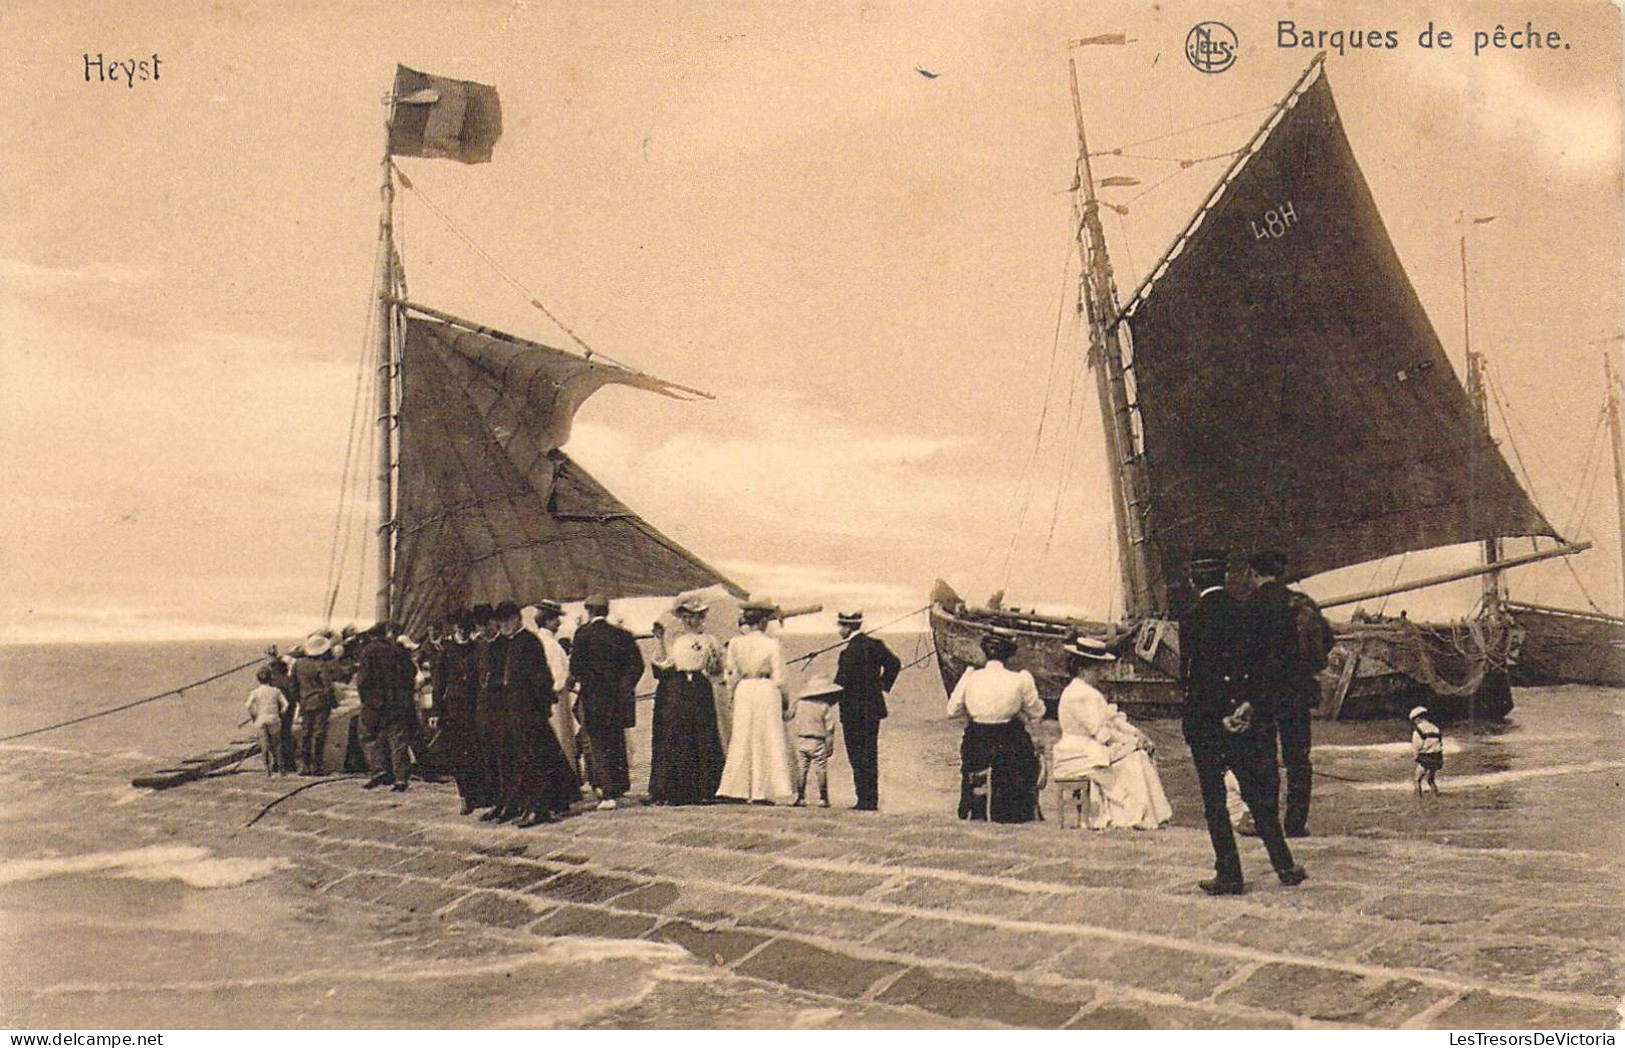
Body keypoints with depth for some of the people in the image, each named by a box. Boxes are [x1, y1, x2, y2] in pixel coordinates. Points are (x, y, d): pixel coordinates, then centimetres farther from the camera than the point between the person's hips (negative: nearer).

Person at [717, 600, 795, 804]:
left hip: (743, 691, 3)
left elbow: (730, 674, 4)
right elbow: (778, 678, -5)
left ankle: (736, 790, 8)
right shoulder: (772, 644, -6)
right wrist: (785, 701, 7)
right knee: (767, 741, 3)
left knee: (741, 741, 9)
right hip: (767, 691, -3)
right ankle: (762, 791, 0)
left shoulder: (735, 643, 2)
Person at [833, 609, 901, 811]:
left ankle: (865, 800, 0)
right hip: (874, 709, 8)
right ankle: (871, 800, 15)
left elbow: (841, 682, -19)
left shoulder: (850, 651, -18)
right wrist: (883, 685, 20)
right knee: (870, 755, 12)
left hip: (854, 711, -8)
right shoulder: (875, 644, 6)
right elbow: (894, 664, 15)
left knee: (858, 758, -1)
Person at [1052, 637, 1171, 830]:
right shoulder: (1077, 695, -18)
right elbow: (1101, 732, -19)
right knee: (1132, 759, -17)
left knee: (1142, 754, -1)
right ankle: (1136, 817, -14)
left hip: (1094, 749, 10)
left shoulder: (1091, 692, 17)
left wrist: (1138, 734, 2)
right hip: (1079, 754, -10)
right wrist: (1132, 741, -13)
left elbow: (1112, 718, 15)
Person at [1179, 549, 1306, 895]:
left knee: (1214, 801, 3)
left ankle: (1229, 875, 3)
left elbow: (1191, 677, -11)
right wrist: (1248, 704, 4)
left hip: (1206, 723, -4)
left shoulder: (1192, 620, -10)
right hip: (1250, 720, 4)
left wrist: (1219, 717, -2)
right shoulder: (1245, 612, 2)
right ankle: (1284, 865, 14)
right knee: (1258, 795, 14)